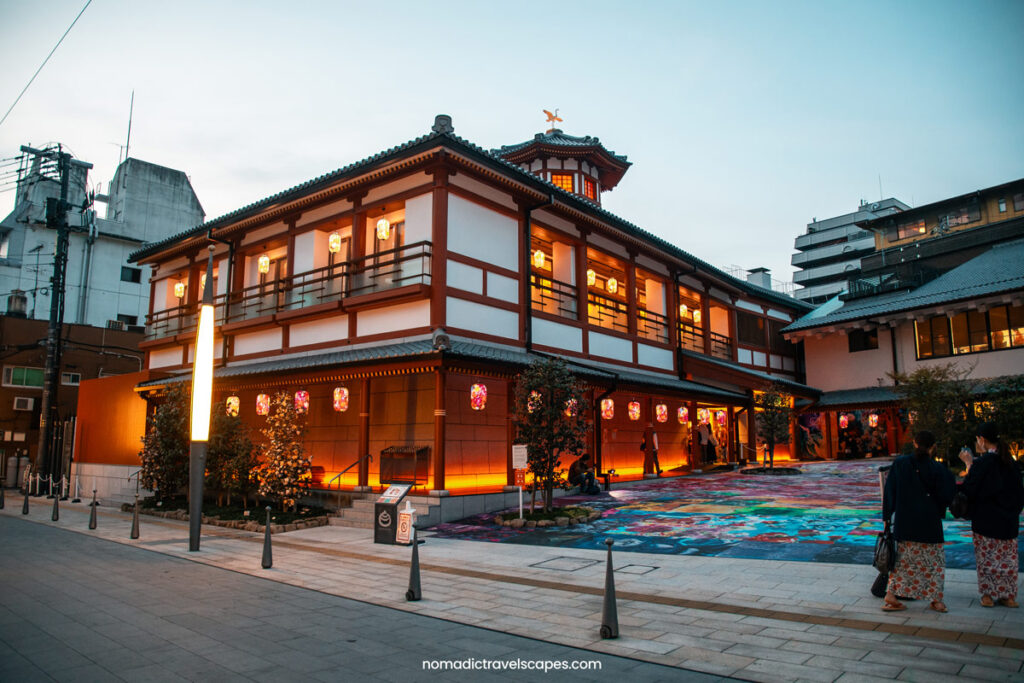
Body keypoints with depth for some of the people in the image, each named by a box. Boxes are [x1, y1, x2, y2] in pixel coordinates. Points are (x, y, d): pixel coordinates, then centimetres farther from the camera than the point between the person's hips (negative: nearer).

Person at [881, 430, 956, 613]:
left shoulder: (900, 463, -6)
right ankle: (936, 599, 18)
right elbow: (948, 495, -4)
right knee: (933, 560, 14)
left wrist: (887, 516, 4)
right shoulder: (937, 469, -11)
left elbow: (890, 490, -3)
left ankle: (891, 595, 6)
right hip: (929, 522, -1)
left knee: (902, 559, 10)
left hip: (904, 520, 2)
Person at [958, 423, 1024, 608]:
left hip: (987, 518, -6)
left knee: (987, 557, 3)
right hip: (1008, 520, 6)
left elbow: (970, 487, -13)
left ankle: (989, 594, 6)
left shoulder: (982, 462, -16)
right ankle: (1008, 596, 16)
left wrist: (969, 463, -6)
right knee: (1007, 557, 12)